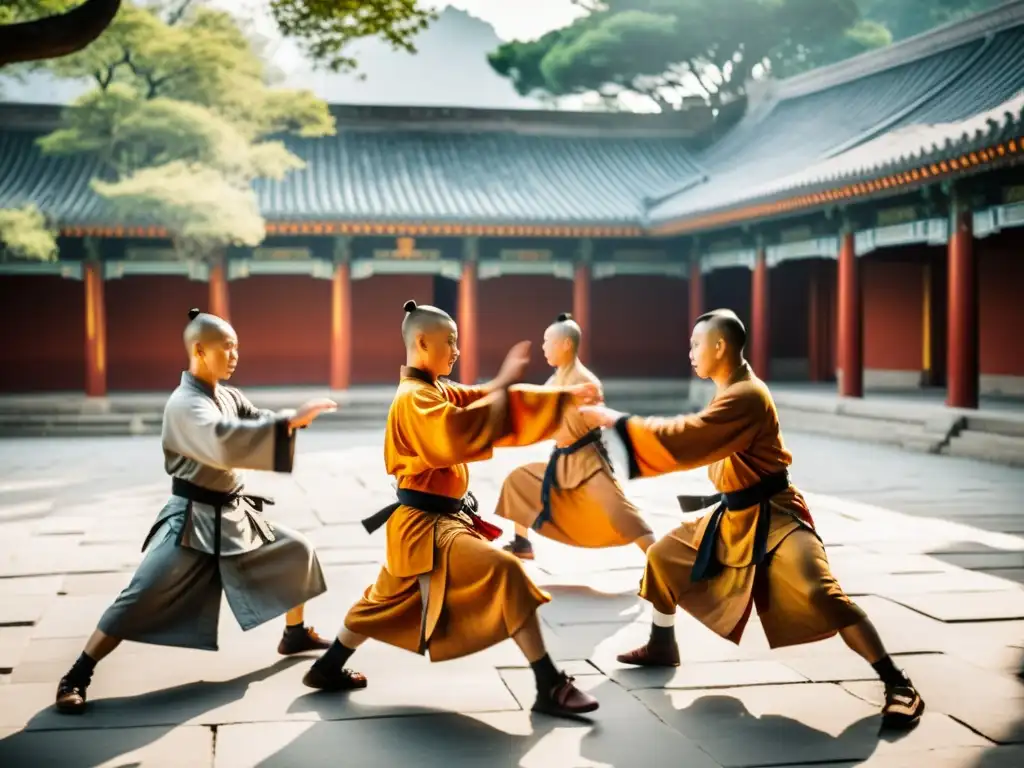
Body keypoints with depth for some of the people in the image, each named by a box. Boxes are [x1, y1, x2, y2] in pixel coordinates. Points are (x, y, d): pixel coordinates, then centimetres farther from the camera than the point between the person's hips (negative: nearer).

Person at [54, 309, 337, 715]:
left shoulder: (227, 396, 7)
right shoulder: (185, 404, -22)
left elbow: (258, 424, 3)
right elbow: (226, 443, -40)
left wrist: (291, 420, -20)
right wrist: (290, 420, -39)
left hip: (233, 512, 8)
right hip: (192, 519, -8)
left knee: (297, 552, 13)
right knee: (140, 599, -12)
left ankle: (295, 634, 33)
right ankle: (75, 678, -1)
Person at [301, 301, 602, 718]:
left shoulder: (436, 391, 13)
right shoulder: (416, 398, -18)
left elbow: (483, 402, 7)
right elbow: (462, 434, -35)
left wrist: (567, 397, 0)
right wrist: (502, 385, -29)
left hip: (424, 522, 11)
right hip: (426, 525, -11)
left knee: (388, 598, 26)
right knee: (506, 576, -21)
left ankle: (328, 669, 39)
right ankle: (550, 687, -19)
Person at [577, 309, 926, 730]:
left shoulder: (746, 397, -25)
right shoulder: (731, 392, 7)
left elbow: (684, 440, -29)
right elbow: (700, 442, 18)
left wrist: (614, 419, -23)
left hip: (773, 517, -10)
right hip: (734, 516, 10)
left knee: (819, 594, -25)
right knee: (663, 555, 13)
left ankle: (897, 685, -17)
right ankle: (662, 646, 32)